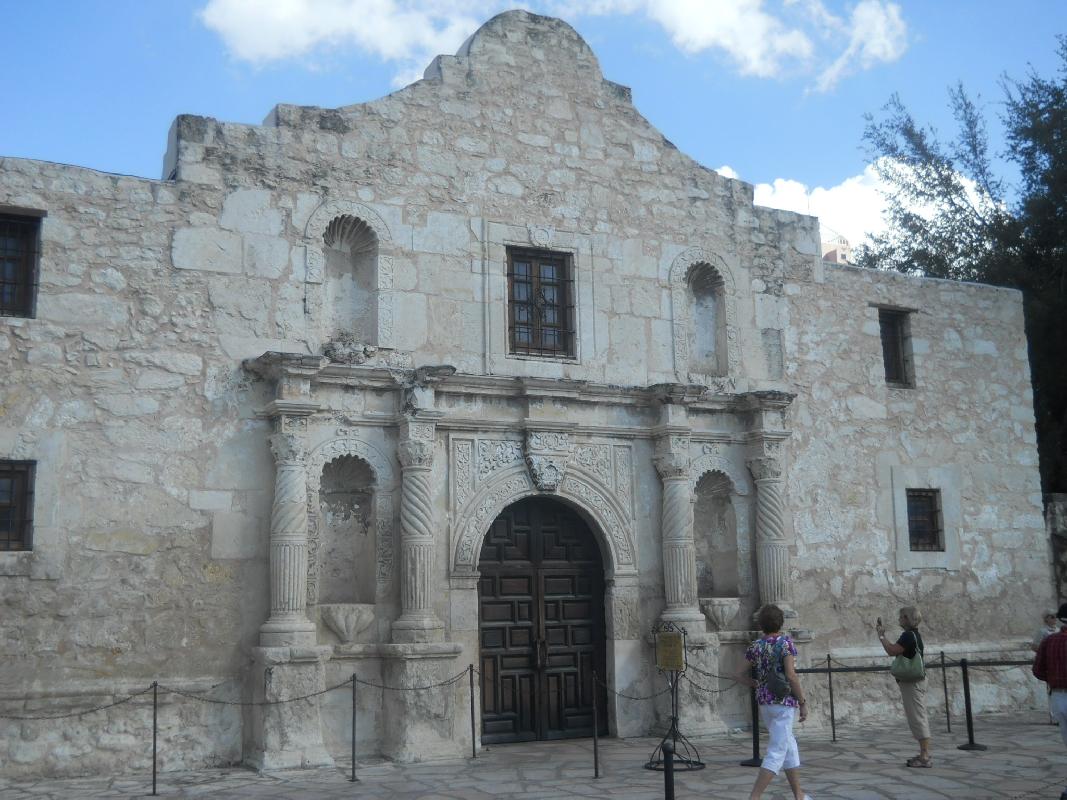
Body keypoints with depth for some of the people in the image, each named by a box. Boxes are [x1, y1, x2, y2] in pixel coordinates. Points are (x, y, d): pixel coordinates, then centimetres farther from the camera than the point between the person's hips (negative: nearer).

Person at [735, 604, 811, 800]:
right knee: (776, 753, -6)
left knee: (790, 747, 20)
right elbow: (791, 675, -16)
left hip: (764, 702, 6)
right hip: (784, 702, -6)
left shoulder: (755, 646, 6)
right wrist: (803, 702, -8)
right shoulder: (785, 642, -10)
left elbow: (741, 676, 7)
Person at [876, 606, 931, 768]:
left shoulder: (908, 635, -16)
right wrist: (882, 634, 20)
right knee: (918, 719, 13)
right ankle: (924, 754, 17)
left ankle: (925, 757, -8)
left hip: (912, 682, -10)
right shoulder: (914, 634, 16)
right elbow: (894, 649, 22)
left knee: (917, 719, -9)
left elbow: (892, 651, -25)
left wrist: (881, 635, -12)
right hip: (915, 681, 10)